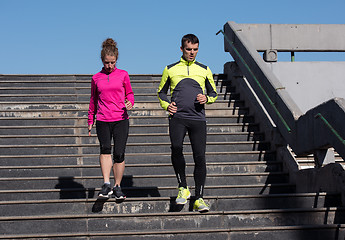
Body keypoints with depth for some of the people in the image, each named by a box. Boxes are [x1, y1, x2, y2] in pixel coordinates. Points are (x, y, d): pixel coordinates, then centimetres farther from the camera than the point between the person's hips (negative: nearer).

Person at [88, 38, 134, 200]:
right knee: (105, 149, -21)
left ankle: (117, 187, 12)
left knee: (119, 154, -3)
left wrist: (130, 103, -9)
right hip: (102, 120, 0)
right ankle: (106, 184, -25)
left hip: (121, 120, 0)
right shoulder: (96, 78, 10)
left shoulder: (123, 75, 6)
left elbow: (129, 94, 14)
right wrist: (90, 120, 20)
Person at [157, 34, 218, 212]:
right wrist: (166, 105, 2)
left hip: (198, 118, 1)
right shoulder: (170, 69, 12)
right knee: (176, 147, -26)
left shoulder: (204, 70, 14)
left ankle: (199, 199, 5)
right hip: (177, 116, -1)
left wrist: (206, 99, -1)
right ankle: (183, 188, -8)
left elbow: (214, 93, 21)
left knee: (200, 157, -5)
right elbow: (161, 92, 21)